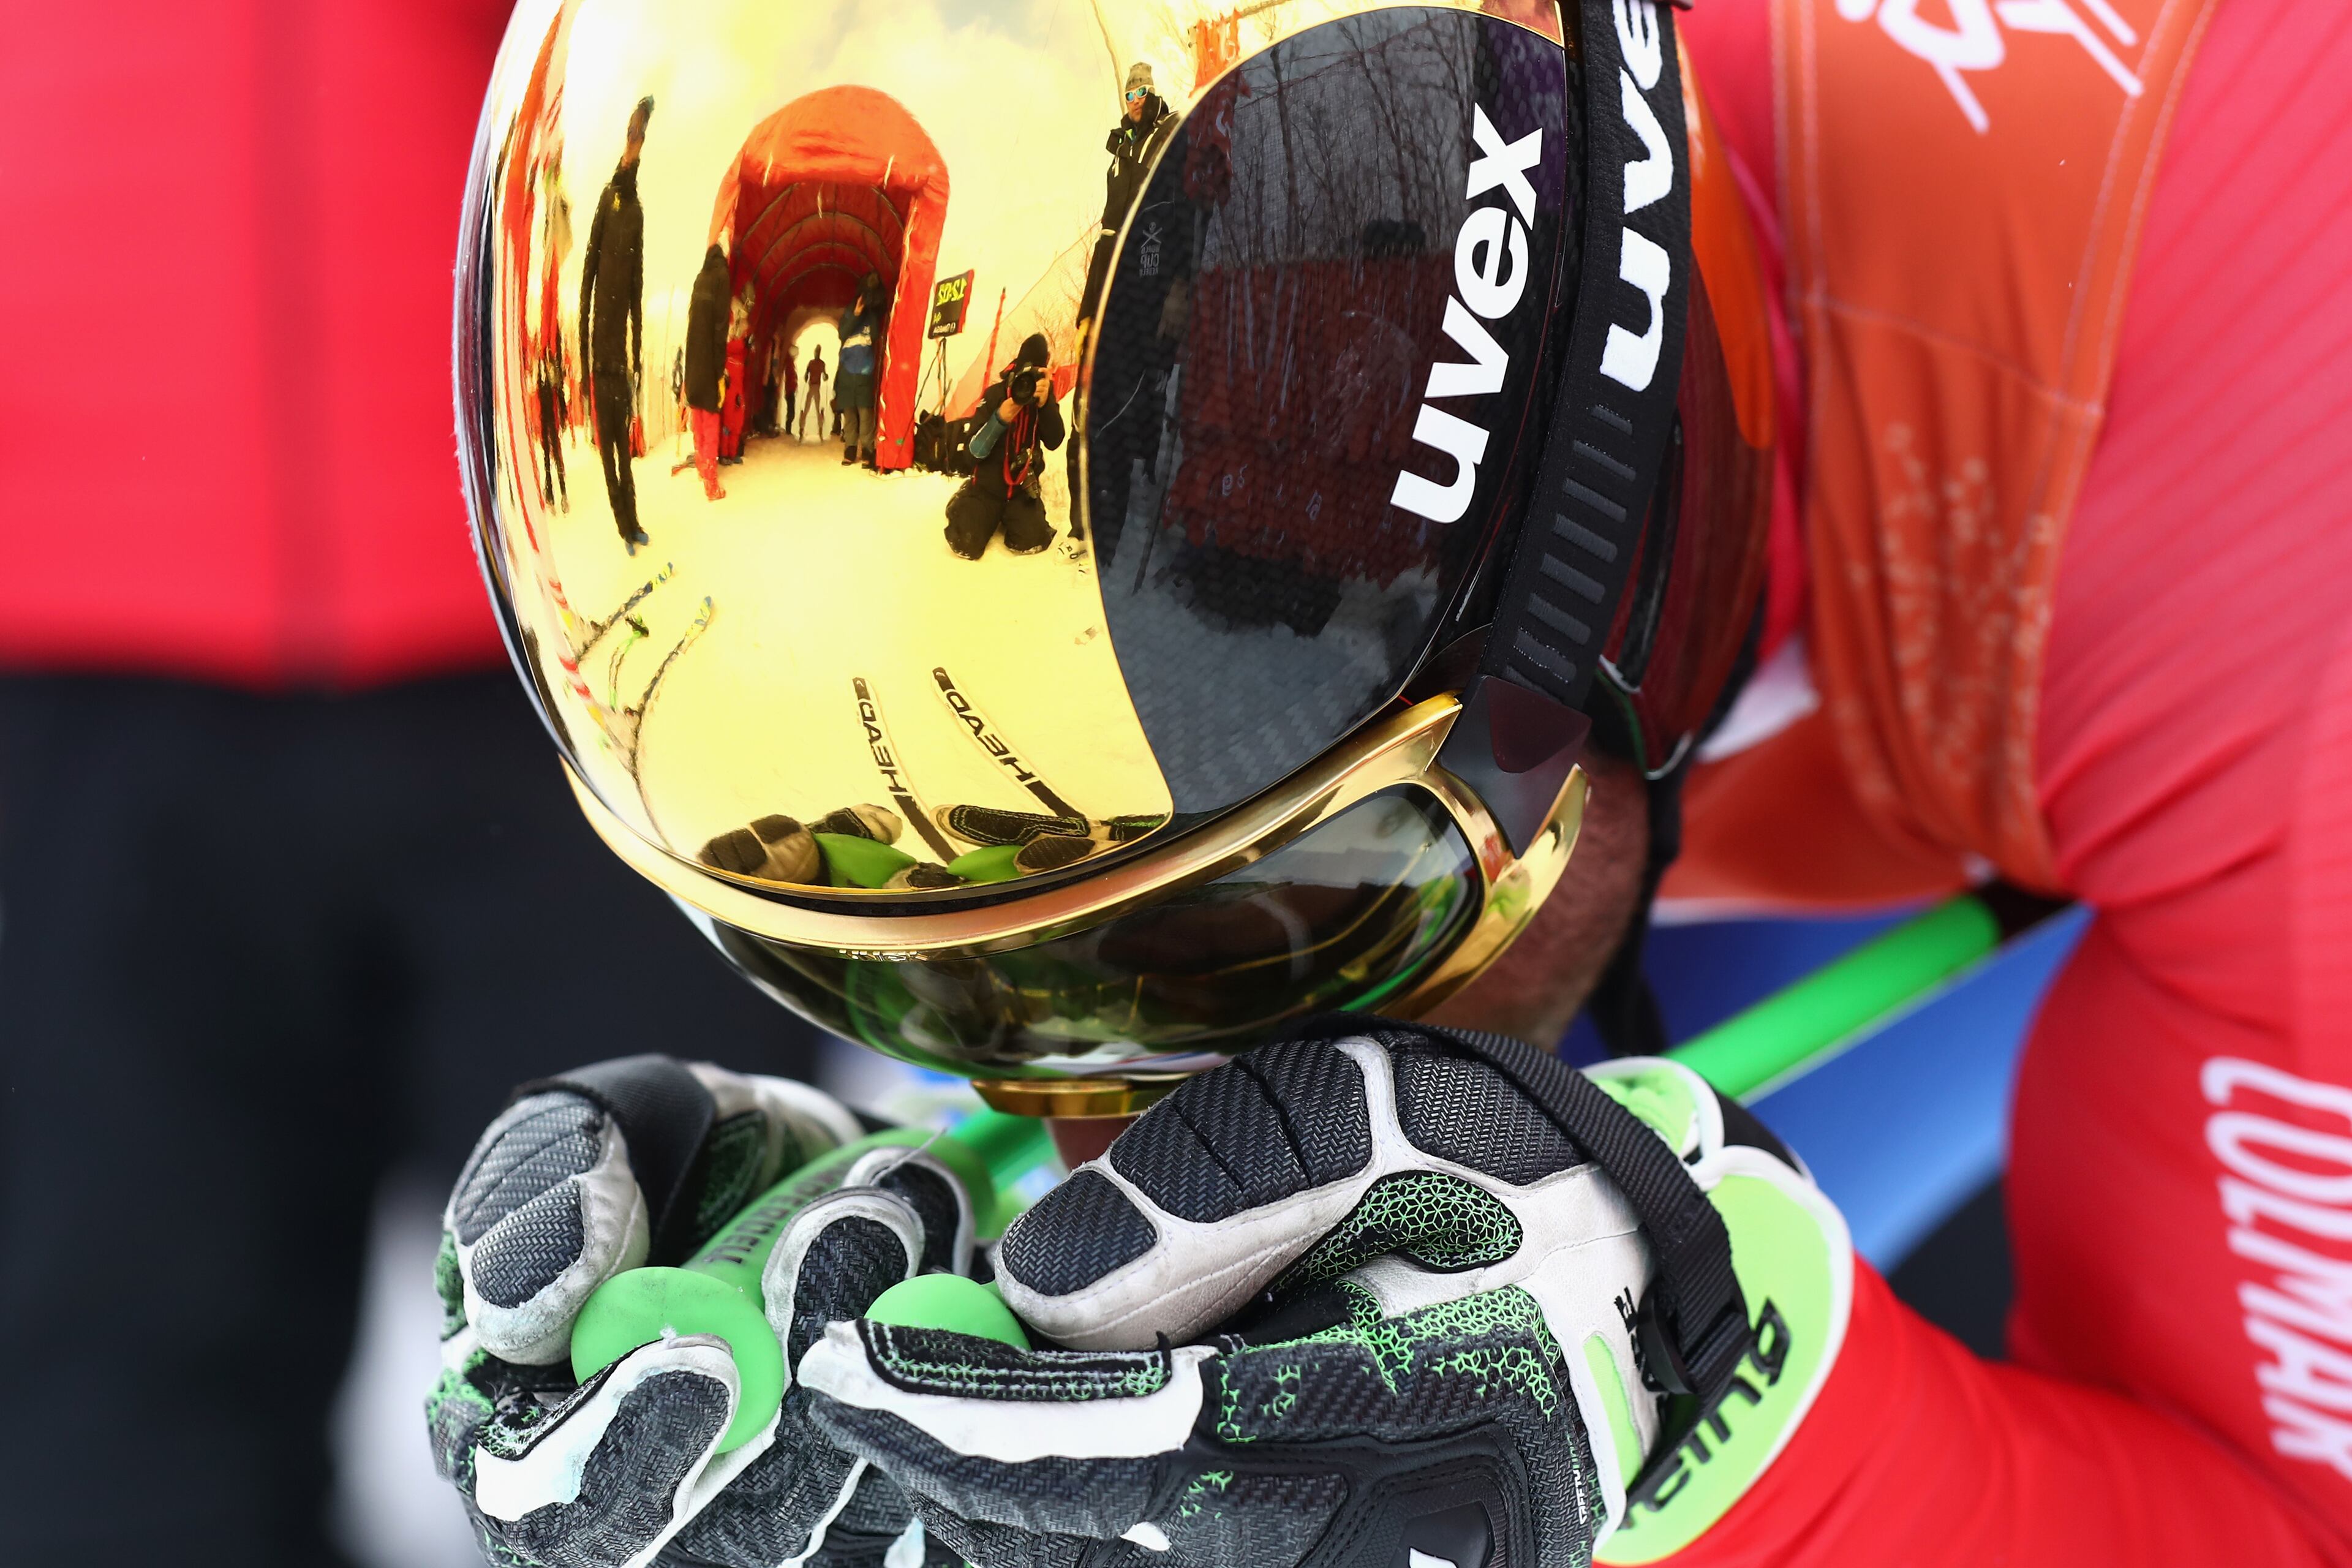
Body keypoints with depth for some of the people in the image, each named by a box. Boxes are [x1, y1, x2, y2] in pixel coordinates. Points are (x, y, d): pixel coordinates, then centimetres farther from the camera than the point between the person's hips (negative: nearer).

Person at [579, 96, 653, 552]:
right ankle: (623, 525, 5)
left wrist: (638, 353, 10)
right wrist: (584, 339, -6)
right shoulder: (607, 198, -3)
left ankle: (632, 522, 13)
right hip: (600, 342, -4)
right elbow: (588, 269, -4)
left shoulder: (637, 209, 8)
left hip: (622, 341, 4)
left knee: (625, 435, 8)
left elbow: (638, 287, 11)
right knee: (607, 435, 1)